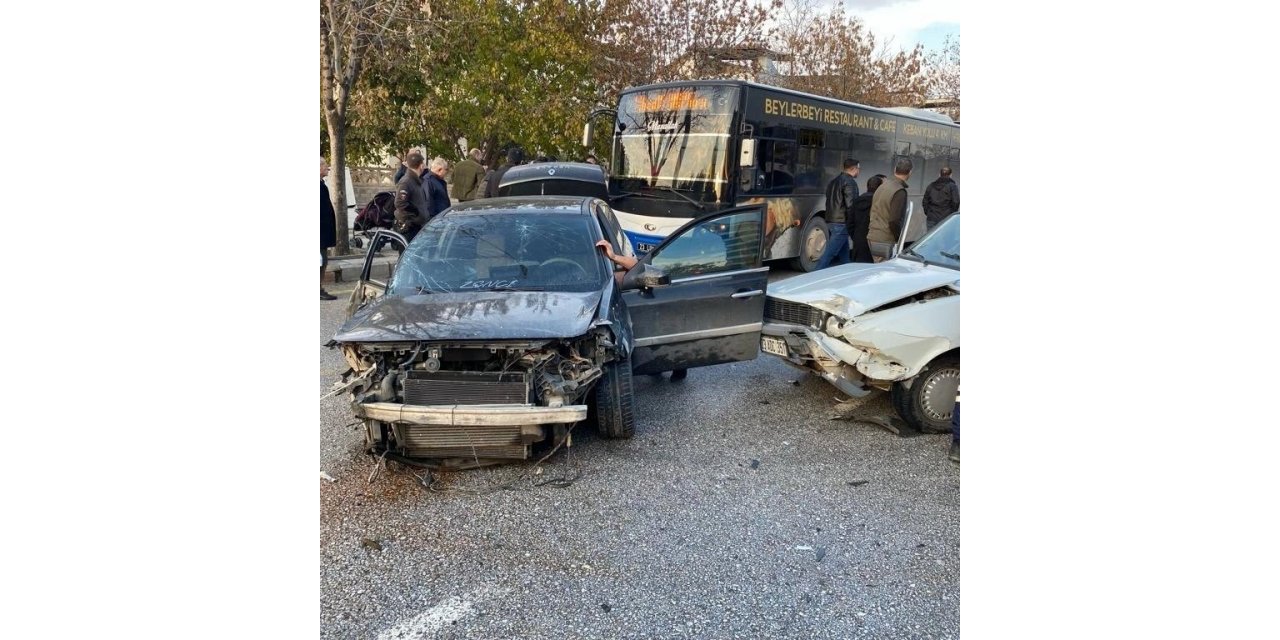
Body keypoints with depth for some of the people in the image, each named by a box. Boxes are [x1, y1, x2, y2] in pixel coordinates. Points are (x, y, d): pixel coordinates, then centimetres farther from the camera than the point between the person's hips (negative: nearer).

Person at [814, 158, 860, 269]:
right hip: (841, 223, -9)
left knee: (844, 256, 15)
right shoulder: (850, 182, -10)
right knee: (828, 254, -11)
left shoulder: (833, 181, 18)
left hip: (831, 222, 9)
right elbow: (850, 205, -17)